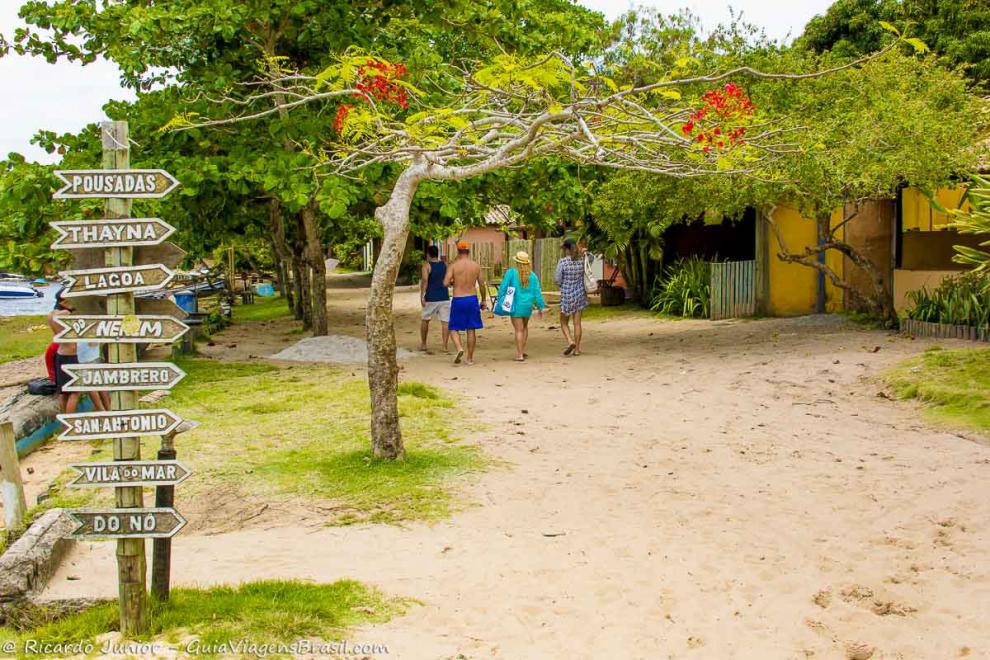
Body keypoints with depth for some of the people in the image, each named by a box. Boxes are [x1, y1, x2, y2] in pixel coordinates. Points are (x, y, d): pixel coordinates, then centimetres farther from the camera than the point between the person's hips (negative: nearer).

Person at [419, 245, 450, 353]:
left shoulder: (427, 265, -4)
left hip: (431, 298, -2)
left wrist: (422, 296, -17)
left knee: (425, 320, 16)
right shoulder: (445, 265, 8)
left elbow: (424, 280, -16)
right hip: (444, 297, 2)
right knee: (445, 322, -1)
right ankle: (445, 346, -7)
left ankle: (423, 344, 23)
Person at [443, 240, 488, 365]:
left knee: (454, 328, 10)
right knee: (471, 329, 9)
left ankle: (459, 348, -17)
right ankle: (470, 358, 12)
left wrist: (452, 283, 7)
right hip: (472, 299, 2)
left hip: (458, 300, -2)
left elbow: (445, 283, -16)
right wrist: (484, 300, 17)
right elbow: (482, 285, 5)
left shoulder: (453, 266, -6)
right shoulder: (476, 265, 2)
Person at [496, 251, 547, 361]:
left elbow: (503, 288, -7)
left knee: (519, 329, 0)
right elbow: (537, 292, 1)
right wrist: (540, 307, 8)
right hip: (528, 305, 3)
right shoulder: (532, 275, 0)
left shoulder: (511, 273, -9)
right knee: (525, 327, 23)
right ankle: (522, 350, 23)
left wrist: (499, 301, 3)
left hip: (515, 305, -3)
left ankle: (520, 355, -3)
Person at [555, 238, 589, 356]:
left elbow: (557, 279, -8)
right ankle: (577, 348, 10)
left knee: (563, 322, 11)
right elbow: (585, 277, 6)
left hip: (567, 295, -4)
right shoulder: (582, 260, -2)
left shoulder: (563, 261, -13)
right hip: (580, 294, 4)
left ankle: (570, 341, -12)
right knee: (577, 323, 9)